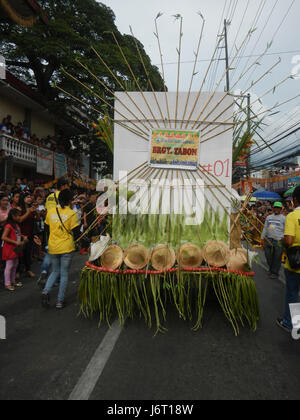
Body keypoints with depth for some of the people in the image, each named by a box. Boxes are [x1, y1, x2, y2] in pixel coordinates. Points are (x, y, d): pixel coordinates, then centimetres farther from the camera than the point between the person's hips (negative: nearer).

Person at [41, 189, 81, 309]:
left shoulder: (50, 212, 1)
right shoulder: (72, 213, -10)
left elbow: (46, 228, 12)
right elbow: (76, 233, -11)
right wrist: (72, 238, 9)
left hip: (53, 247, 4)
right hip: (67, 248, -4)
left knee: (55, 271, 21)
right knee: (64, 274, 8)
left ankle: (46, 290, -2)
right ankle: (60, 301, 12)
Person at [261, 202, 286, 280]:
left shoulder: (283, 218, 1)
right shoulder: (268, 217, 13)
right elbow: (265, 228, 17)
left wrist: (283, 238, -11)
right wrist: (263, 238, 14)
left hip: (278, 241, -4)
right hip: (268, 240, 4)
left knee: (277, 258, 1)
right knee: (268, 256, 9)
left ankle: (274, 272, 14)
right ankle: (271, 269, 30)